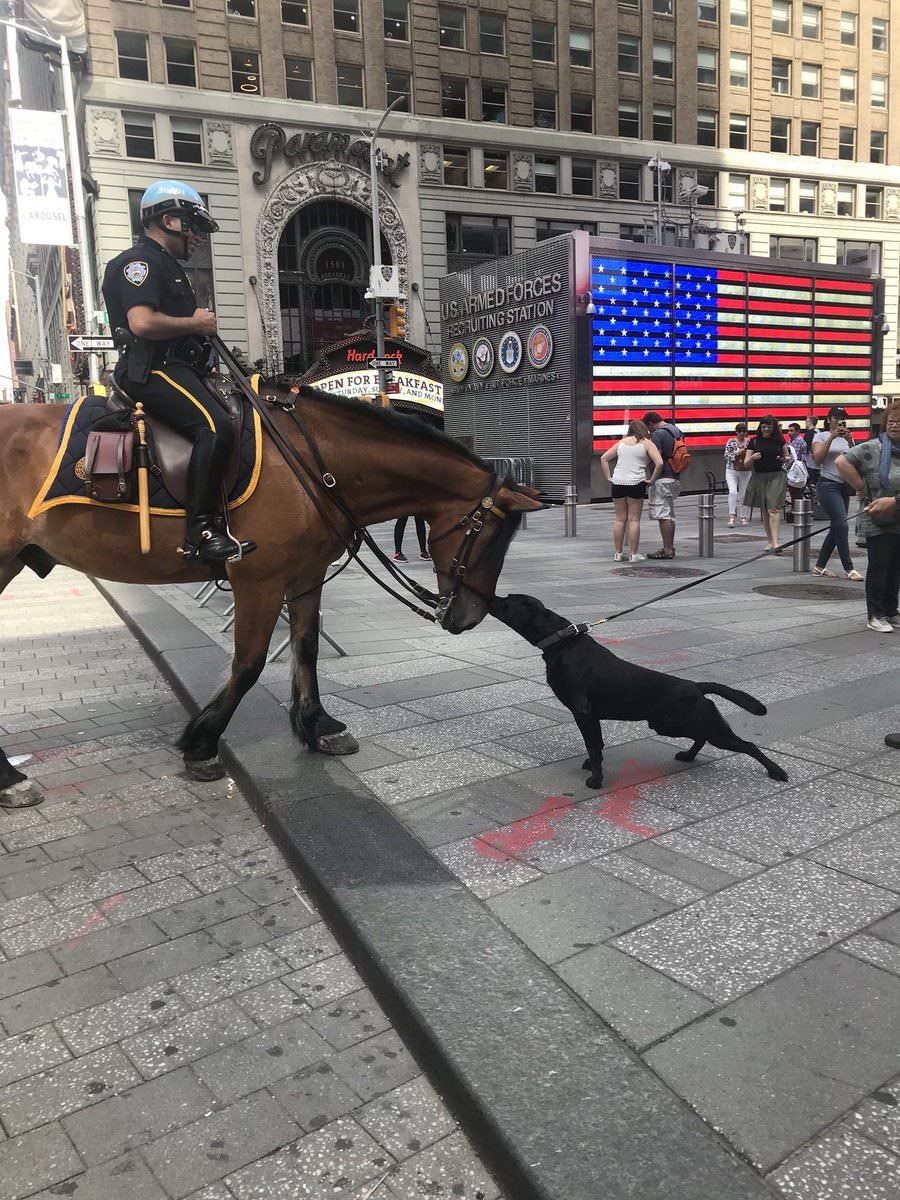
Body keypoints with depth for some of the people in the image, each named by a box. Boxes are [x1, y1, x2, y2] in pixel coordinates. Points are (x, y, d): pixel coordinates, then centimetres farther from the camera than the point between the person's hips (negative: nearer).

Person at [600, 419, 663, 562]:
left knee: (620, 519, 10)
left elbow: (603, 458, 13)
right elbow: (659, 463, -12)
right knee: (634, 520, 1)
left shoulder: (622, 442, 13)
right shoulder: (647, 444, 0)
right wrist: (652, 480, -4)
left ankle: (618, 553, 13)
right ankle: (634, 554, 2)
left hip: (618, 483, 4)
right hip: (636, 484, -4)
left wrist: (608, 478, 11)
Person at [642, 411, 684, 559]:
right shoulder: (677, 431, 15)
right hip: (675, 478, 9)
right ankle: (670, 547, 19)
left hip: (662, 479, -9)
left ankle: (667, 550, -7)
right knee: (670, 515, 14)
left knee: (663, 515, -7)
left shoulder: (657, 434, -13)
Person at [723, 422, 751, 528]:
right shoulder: (731, 442, 0)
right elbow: (726, 457, -6)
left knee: (744, 495, 6)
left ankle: (743, 518, 15)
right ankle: (732, 516, -21)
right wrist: (737, 453, -19)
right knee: (733, 492, -19)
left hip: (745, 472, 2)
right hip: (732, 471, -2)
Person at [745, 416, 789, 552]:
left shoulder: (779, 440, 5)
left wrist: (785, 458, -5)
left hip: (776, 476, -2)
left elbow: (787, 456, 18)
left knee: (773, 509, -14)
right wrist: (752, 457, -16)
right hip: (759, 477, 2)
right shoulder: (754, 441, 5)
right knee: (764, 510, 10)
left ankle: (775, 542, -19)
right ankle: (769, 540, 20)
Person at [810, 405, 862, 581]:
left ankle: (819, 566, 14)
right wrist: (831, 437, -15)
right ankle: (849, 569, -9)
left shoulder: (846, 438, 14)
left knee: (836, 528, 6)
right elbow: (818, 459, -13)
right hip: (828, 485, -6)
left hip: (844, 487, 7)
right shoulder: (821, 436, 1)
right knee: (842, 525, -14)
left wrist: (849, 442, -10)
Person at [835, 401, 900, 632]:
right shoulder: (872, 448, -7)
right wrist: (863, 487, -9)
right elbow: (841, 462, -12)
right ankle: (875, 615, 10)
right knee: (879, 567, 1)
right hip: (877, 523, -4)